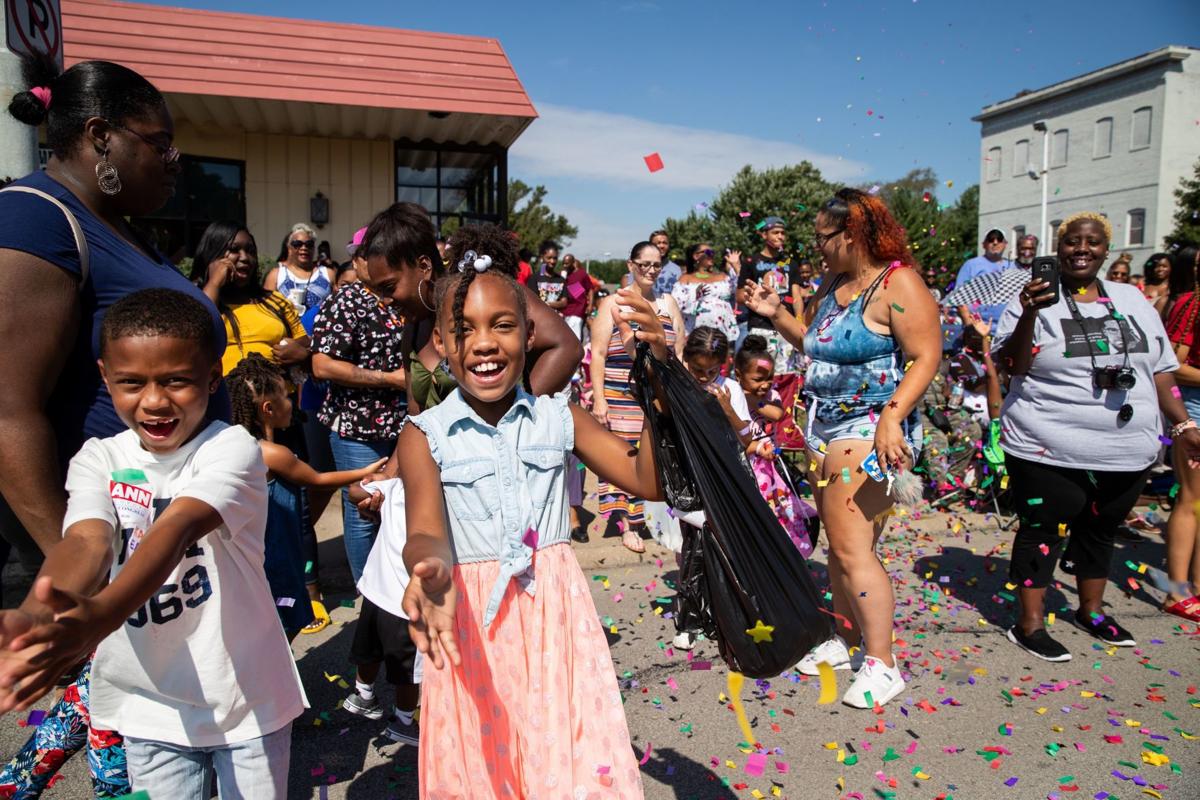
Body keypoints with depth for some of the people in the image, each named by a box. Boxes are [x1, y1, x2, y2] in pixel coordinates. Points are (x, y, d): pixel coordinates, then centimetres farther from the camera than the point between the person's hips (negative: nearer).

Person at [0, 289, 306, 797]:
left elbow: (177, 527, -32)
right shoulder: (99, 460, -4)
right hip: (149, 703, 3)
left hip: (245, 698, -3)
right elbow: (87, 541, -22)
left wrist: (100, 616, -49)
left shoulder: (232, 449, -15)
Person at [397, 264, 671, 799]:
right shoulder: (426, 434, -4)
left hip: (555, 617, 1)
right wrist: (432, 573, -42)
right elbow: (427, 530, -17)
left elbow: (650, 481, -5)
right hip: (471, 624, -1)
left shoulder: (558, 418, 2)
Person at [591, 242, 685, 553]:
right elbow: (597, 354, -2)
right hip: (620, 396, -3)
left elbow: (680, 354, 15)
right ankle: (628, 525, 6)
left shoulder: (668, 303, 14)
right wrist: (598, 398, -9)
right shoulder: (612, 303, 3)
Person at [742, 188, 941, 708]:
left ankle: (881, 664, 5)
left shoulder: (897, 283, -12)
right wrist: (775, 314, 9)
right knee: (838, 543, 14)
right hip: (824, 427, 8)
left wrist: (892, 418, -28)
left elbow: (926, 357, -18)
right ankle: (845, 641, 28)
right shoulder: (834, 282, 13)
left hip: (868, 430, -8)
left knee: (852, 547, -8)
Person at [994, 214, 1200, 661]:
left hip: (1128, 452, 6)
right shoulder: (1037, 301, -4)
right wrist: (1029, 316, -28)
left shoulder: (1132, 301, 11)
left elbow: (1160, 368, 15)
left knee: (1100, 531, 18)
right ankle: (1029, 625, 9)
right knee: (1043, 532, 0)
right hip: (1050, 452, -5)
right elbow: (1012, 366, -14)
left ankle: (1092, 611, 35)